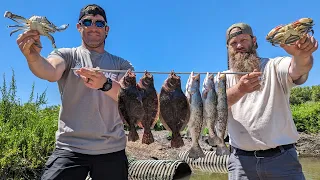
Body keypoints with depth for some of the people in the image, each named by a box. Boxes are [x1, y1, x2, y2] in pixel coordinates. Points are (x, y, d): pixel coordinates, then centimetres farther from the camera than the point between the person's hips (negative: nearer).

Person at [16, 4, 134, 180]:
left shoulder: (121, 65, 8)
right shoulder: (66, 55, 6)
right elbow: (50, 72, -16)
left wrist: (105, 84, -28)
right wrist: (33, 56, -38)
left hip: (112, 150, 2)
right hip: (70, 147, -1)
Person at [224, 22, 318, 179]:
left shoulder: (274, 66, 4)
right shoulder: (224, 78, 8)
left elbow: (297, 69, -18)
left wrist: (302, 55, -42)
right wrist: (239, 90, -31)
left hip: (281, 157, 0)